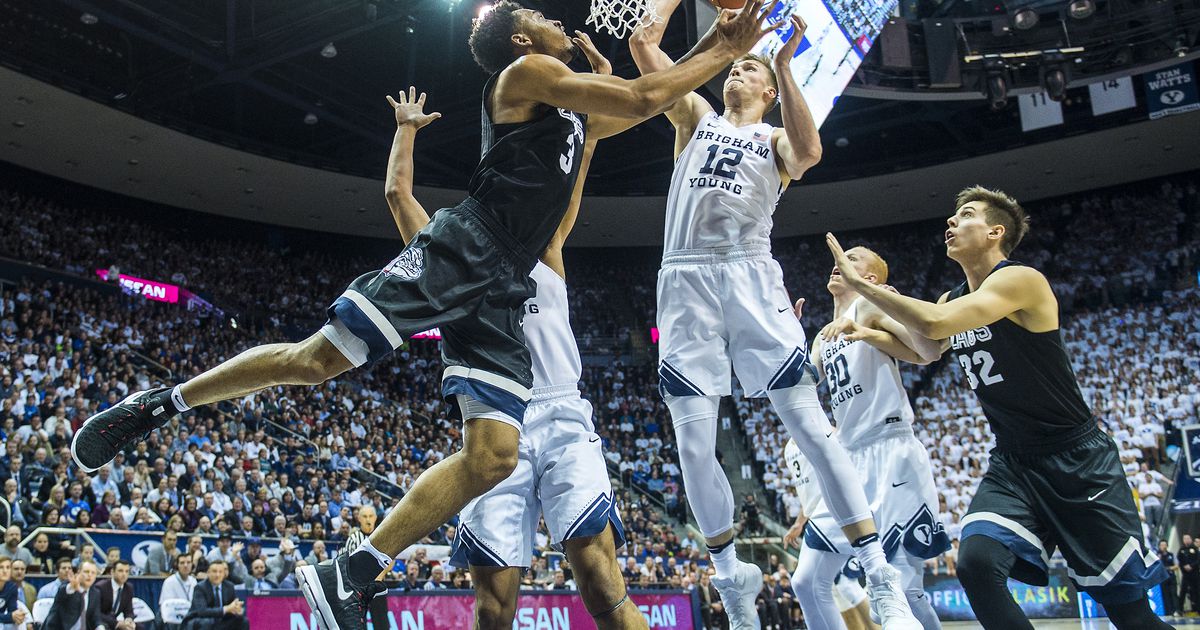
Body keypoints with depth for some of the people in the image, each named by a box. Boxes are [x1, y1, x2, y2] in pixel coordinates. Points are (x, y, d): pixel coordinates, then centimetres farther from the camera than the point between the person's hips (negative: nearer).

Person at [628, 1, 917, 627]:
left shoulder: (775, 140, 18)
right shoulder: (697, 118, 24)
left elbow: (809, 152, -8)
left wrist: (784, 64, -5)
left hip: (751, 277, -2)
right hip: (686, 282, 2)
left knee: (810, 426, -9)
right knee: (693, 445, -1)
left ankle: (882, 579, -5)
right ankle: (733, 578, 15)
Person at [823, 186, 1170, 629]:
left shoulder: (1020, 279, -18)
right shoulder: (953, 300, 6)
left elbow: (933, 324, -33)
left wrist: (862, 284, -25)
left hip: (1078, 460, -6)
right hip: (1011, 463, 6)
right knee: (975, 563, -19)